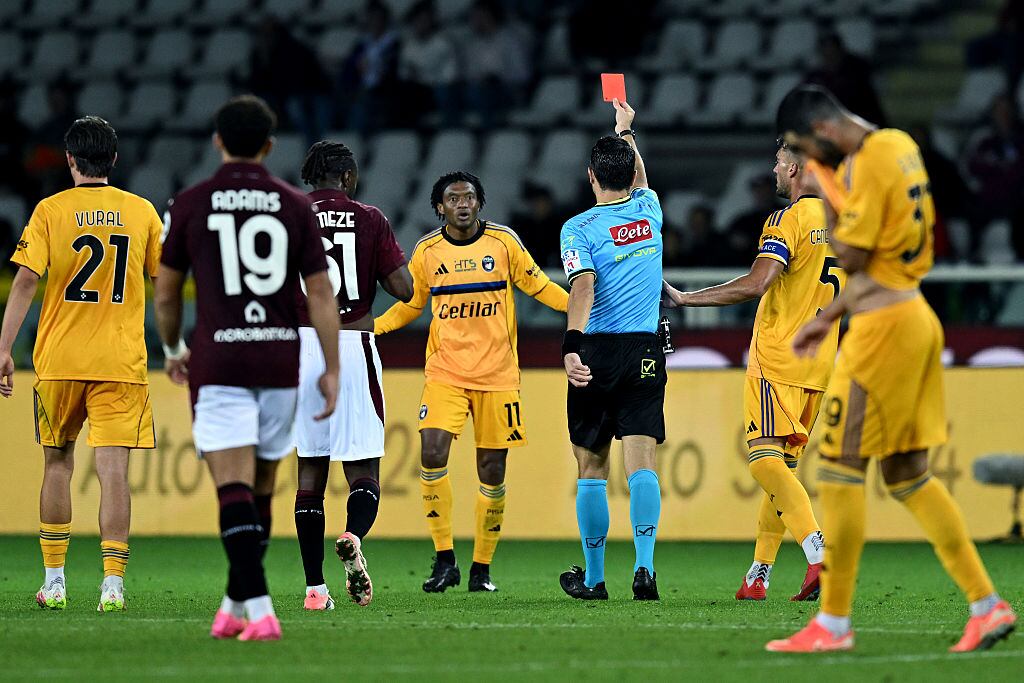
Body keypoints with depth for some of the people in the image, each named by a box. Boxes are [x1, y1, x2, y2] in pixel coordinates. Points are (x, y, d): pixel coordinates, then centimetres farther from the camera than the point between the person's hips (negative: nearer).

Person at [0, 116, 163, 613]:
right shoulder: (142, 212, 3)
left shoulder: (50, 211, -2)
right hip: (121, 362, 0)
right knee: (113, 470, -4)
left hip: (59, 361, 0)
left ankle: (54, 580, 15)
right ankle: (112, 583, -13)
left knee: (57, 463, 14)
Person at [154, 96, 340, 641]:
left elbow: (166, 294, 7)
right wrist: (332, 370, 6)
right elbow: (321, 294, 1)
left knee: (235, 490, -9)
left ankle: (259, 609, -23)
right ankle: (236, 605, 25)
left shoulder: (189, 205, 0)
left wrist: (172, 349, 25)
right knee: (260, 491, 16)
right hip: (280, 364, 2)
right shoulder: (295, 205, 3)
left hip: (218, 365, -2)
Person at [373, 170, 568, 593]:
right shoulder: (426, 252, 4)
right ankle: (444, 560, -8)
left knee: (492, 471, 2)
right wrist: (372, 326, 3)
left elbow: (537, 285, 11)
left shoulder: (504, 242, 1)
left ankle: (482, 568, 14)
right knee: (432, 454, -18)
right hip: (444, 372, 0)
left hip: (497, 375, 0)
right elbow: (410, 304, 17)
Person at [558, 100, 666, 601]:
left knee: (591, 470, 8)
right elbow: (638, 177, 31)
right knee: (641, 462, -6)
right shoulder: (649, 210, 7)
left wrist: (571, 348, -30)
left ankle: (593, 578, 15)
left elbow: (583, 287, -21)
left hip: (596, 353, -2)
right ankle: (644, 566, -22)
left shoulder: (579, 229, -5)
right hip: (645, 353, 2)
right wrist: (625, 129, 47)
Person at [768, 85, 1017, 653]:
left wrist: (826, 195, -3)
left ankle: (833, 624, -1)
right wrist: (828, 318, 22)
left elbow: (852, 257, -15)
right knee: (907, 475, 12)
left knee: (839, 467, -4)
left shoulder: (868, 164, -16)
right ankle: (987, 605, 9)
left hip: (885, 326, -9)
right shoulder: (897, 146, 14)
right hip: (913, 317, 9)